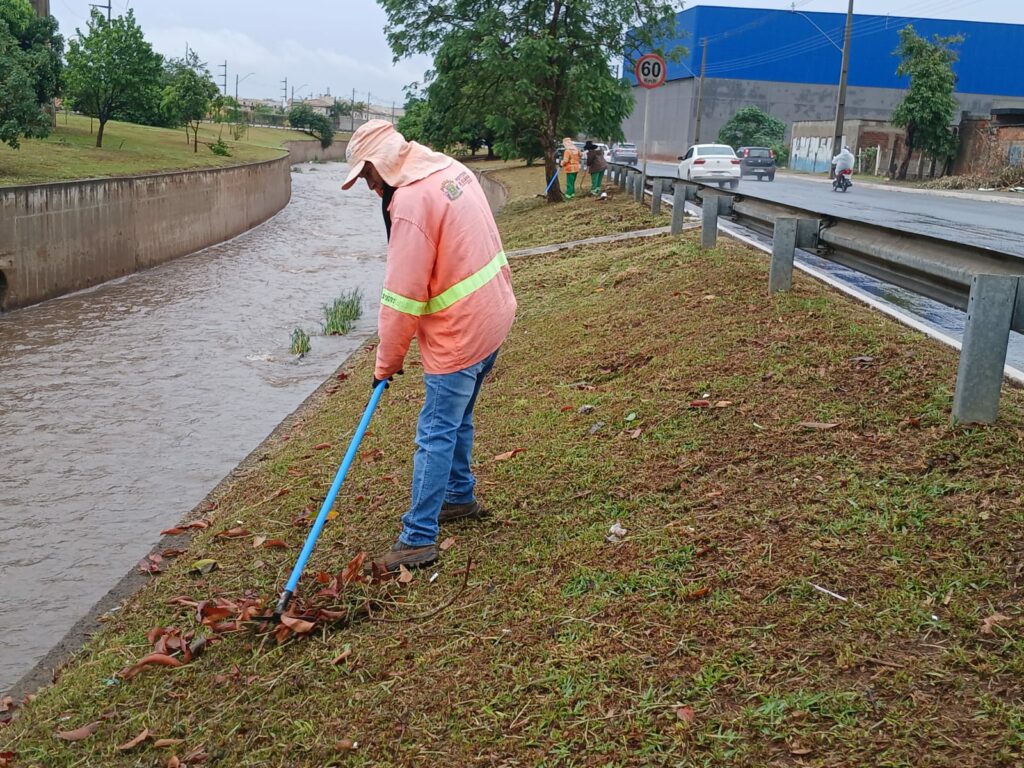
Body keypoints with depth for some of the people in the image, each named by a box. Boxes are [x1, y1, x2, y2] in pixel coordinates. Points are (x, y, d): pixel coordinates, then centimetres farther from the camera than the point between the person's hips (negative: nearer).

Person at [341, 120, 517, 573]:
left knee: (436, 434, -2)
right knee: (457, 420, 23)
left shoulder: (411, 203, -22)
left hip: (459, 333, -9)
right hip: (492, 314, 9)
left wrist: (387, 363, -7)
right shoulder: (452, 170, 6)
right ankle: (460, 497, 39)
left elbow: (402, 296, -19)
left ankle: (419, 538, 4)